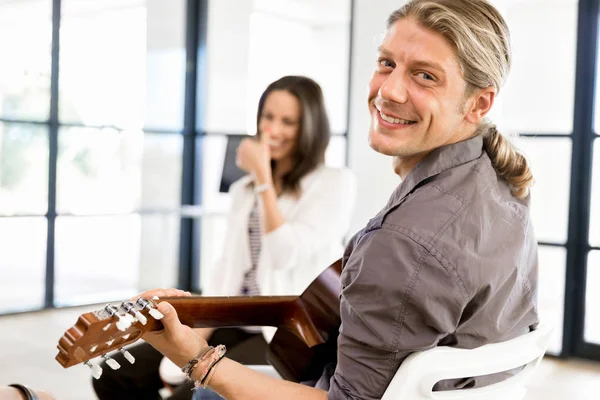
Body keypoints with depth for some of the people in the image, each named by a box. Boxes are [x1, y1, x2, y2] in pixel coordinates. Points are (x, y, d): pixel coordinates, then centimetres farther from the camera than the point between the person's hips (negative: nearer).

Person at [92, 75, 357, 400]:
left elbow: (287, 255, -14)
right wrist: (192, 342, -3)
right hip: (236, 327, 7)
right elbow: (226, 270, 10)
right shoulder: (243, 189, 17)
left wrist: (263, 178, -10)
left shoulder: (335, 183, -2)